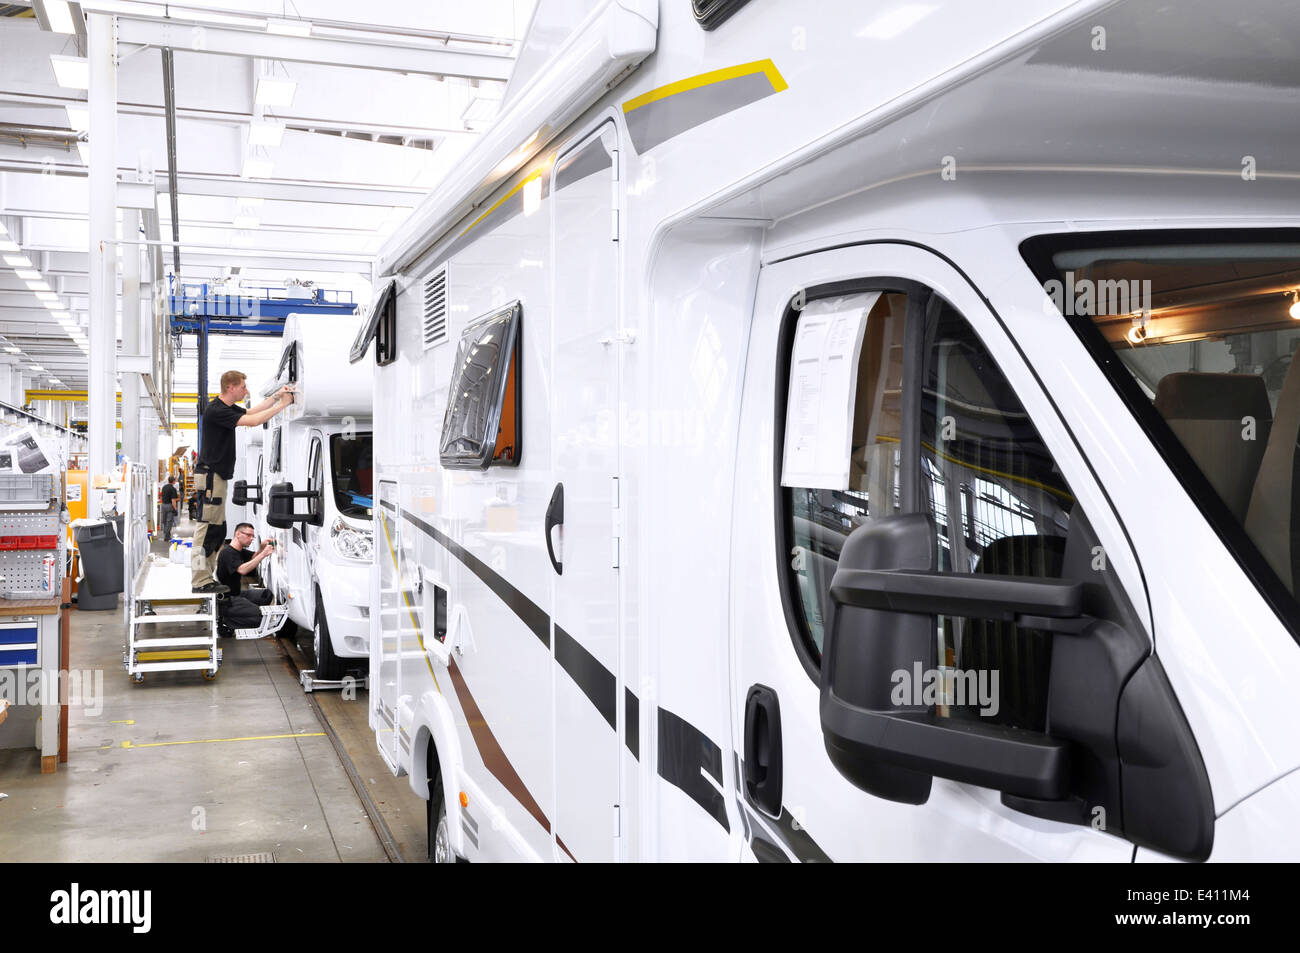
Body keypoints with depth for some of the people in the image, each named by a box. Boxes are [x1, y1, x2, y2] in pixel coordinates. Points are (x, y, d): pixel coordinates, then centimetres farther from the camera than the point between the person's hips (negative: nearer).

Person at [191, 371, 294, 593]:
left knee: (217, 530, 12)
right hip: (210, 475, -11)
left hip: (217, 476, 11)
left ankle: (204, 577, 16)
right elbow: (253, 421, -23)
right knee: (208, 527, -9)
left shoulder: (228, 407, 13)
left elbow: (251, 412, 25)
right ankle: (200, 581, -7)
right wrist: (282, 404, -15)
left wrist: (276, 396, 17)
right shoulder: (216, 410, -18)